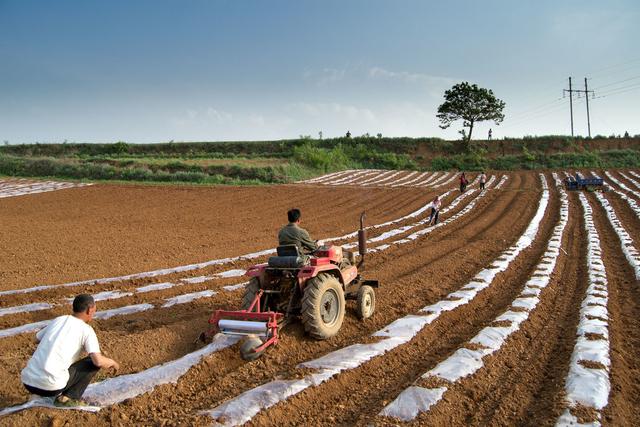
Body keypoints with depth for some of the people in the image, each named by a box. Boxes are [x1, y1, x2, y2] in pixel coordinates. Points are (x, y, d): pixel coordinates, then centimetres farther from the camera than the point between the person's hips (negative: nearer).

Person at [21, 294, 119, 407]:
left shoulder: (58, 320, 13)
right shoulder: (86, 330, -4)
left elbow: (38, 338, 34)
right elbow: (98, 361, -14)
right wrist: (112, 362, 8)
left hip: (27, 382, 7)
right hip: (50, 386, -7)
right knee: (94, 362, 7)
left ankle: (60, 394, 19)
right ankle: (69, 398, 4)